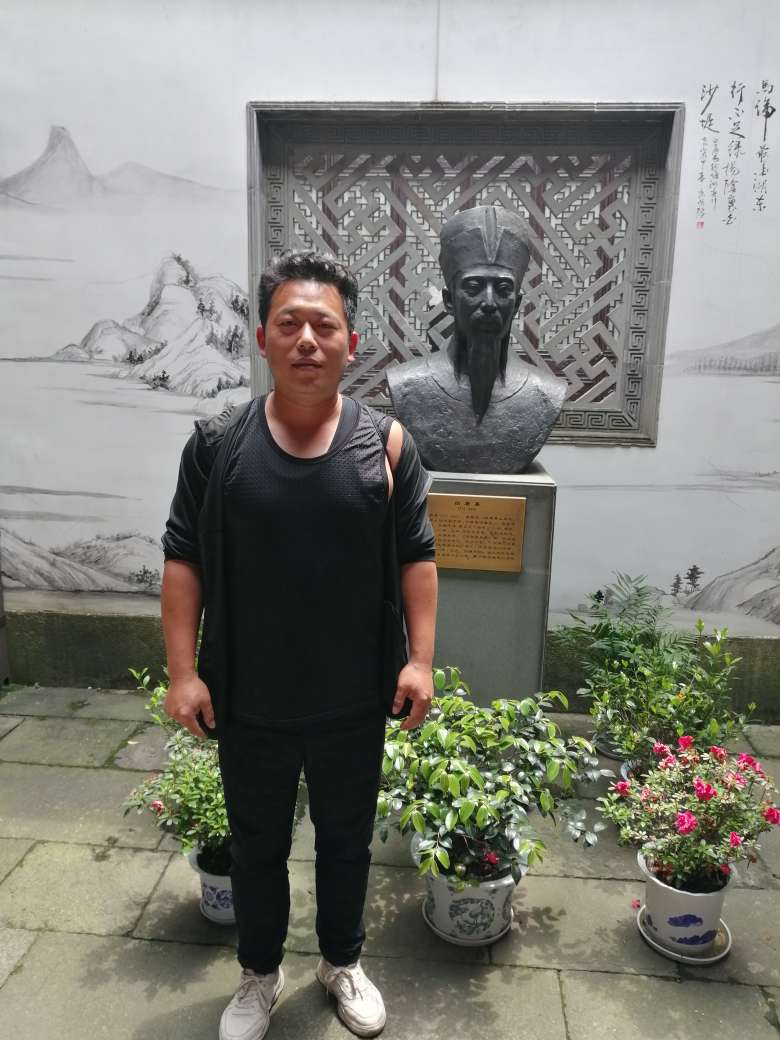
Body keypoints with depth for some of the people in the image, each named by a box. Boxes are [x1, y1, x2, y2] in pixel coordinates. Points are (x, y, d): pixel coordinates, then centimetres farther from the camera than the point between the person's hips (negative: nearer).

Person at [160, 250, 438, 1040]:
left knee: (346, 840, 21)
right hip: (248, 704, 0)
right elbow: (183, 558, -4)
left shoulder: (385, 442, -7)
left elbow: (417, 556, -3)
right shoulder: (216, 444, -7)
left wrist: (420, 659, -8)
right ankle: (259, 975, 46)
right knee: (256, 846, 20)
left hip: (354, 703, 0)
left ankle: (342, 962, 47)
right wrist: (183, 671, -8)